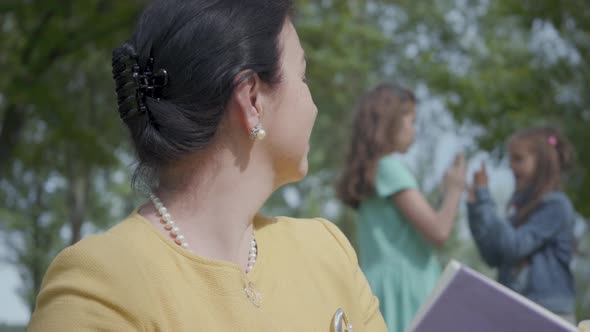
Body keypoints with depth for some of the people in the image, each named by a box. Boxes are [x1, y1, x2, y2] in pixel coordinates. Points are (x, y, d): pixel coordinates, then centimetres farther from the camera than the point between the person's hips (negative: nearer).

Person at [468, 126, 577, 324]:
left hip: (549, 313, -7)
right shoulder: (520, 204, 12)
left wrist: (484, 200, -15)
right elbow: (494, 258, 10)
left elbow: (514, 246, -19)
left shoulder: (556, 205, -10)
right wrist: (476, 207, 2)